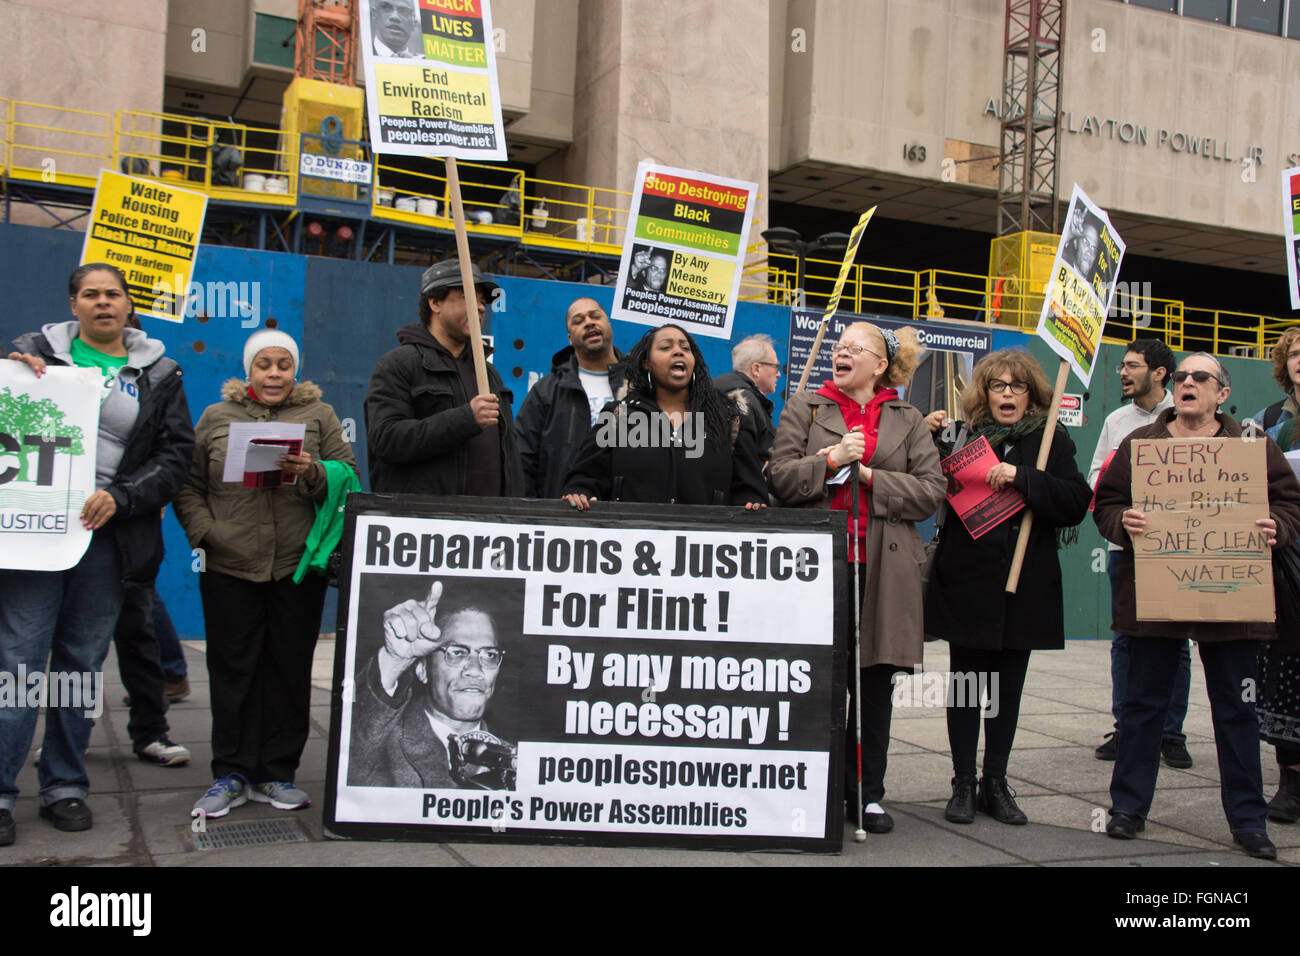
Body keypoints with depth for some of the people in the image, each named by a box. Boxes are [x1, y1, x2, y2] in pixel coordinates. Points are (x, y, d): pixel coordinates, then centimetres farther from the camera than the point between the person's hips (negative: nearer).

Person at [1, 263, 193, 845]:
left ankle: (64, 787, 19)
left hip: (106, 535, 2)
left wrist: (121, 499, -9)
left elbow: (176, 453, 5)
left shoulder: (158, 374, 12)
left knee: (82, 663, 9)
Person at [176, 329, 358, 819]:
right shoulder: (216, 417, 12)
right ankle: (230, 774, 12)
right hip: (230, 567, 0)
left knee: (290, 669, 4)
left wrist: (313, 473, -14)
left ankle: (277, 773, 14)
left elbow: (348, 475, 5)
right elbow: (188, 486, 10)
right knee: (233, 669, 3)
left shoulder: (319, 415, 11)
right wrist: (205, 532, -4)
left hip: (299, 567, 0)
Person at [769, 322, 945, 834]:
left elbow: (931, 491, 2)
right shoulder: (804, 408, 11)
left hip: (882, 566, 1)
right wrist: (831, 461, -12)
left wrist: (869, 475, -7)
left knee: (876, 680, 6)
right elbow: (781, 479, 1)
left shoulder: (908, 420, 13)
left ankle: (868, 794, 17)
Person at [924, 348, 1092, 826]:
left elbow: (1077, 503, -9)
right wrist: (934, 441, -7)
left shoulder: (1051, 440, 3)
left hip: (1023, 585, 0)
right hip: (966, 583, 0)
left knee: (1008, 687, 8)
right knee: (965, 683, 4)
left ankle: (995, 783, 20)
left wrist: (1022, 477, -20)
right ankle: (963, 784, 14)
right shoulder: (963, 437, 5)